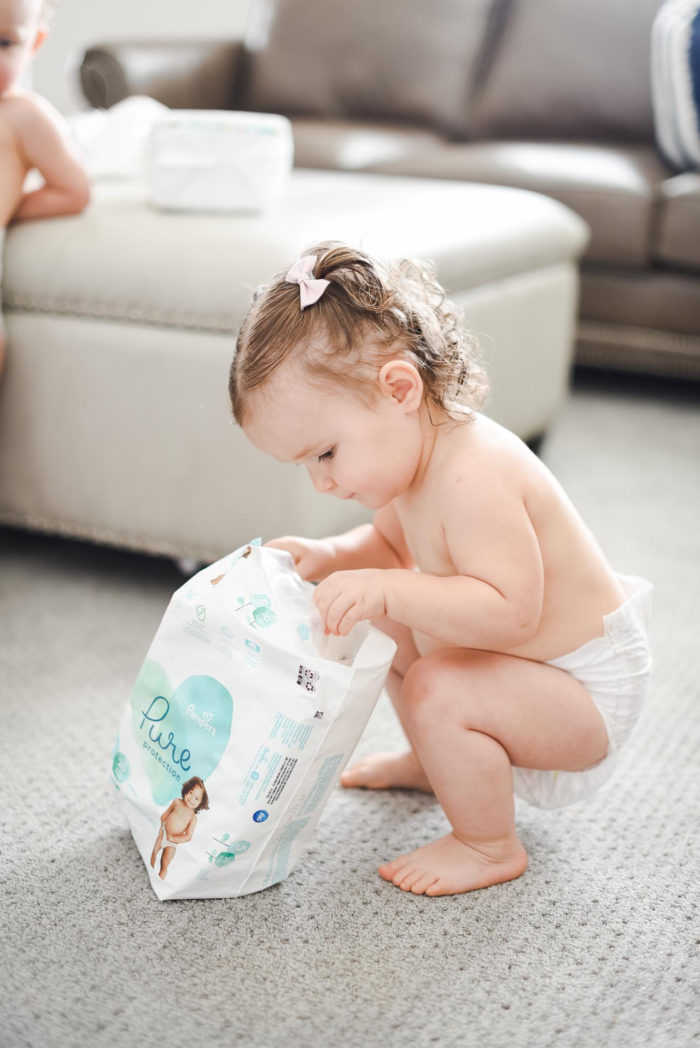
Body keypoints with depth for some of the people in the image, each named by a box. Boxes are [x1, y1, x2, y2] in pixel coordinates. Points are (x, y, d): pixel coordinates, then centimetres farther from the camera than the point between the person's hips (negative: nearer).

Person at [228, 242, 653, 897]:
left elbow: (512, 612, -38)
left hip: (590, 692, -10)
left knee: (439, 691, -30)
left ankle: (489, 848, -4)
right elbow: (395, 543, 13)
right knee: (387, 624, 16)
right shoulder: (420, 455, -4)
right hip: (530, 661, 10)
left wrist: (390, 589, -42)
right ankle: (433, 763, 36)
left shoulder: (471, 477, -35)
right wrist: (329, 558, -5)